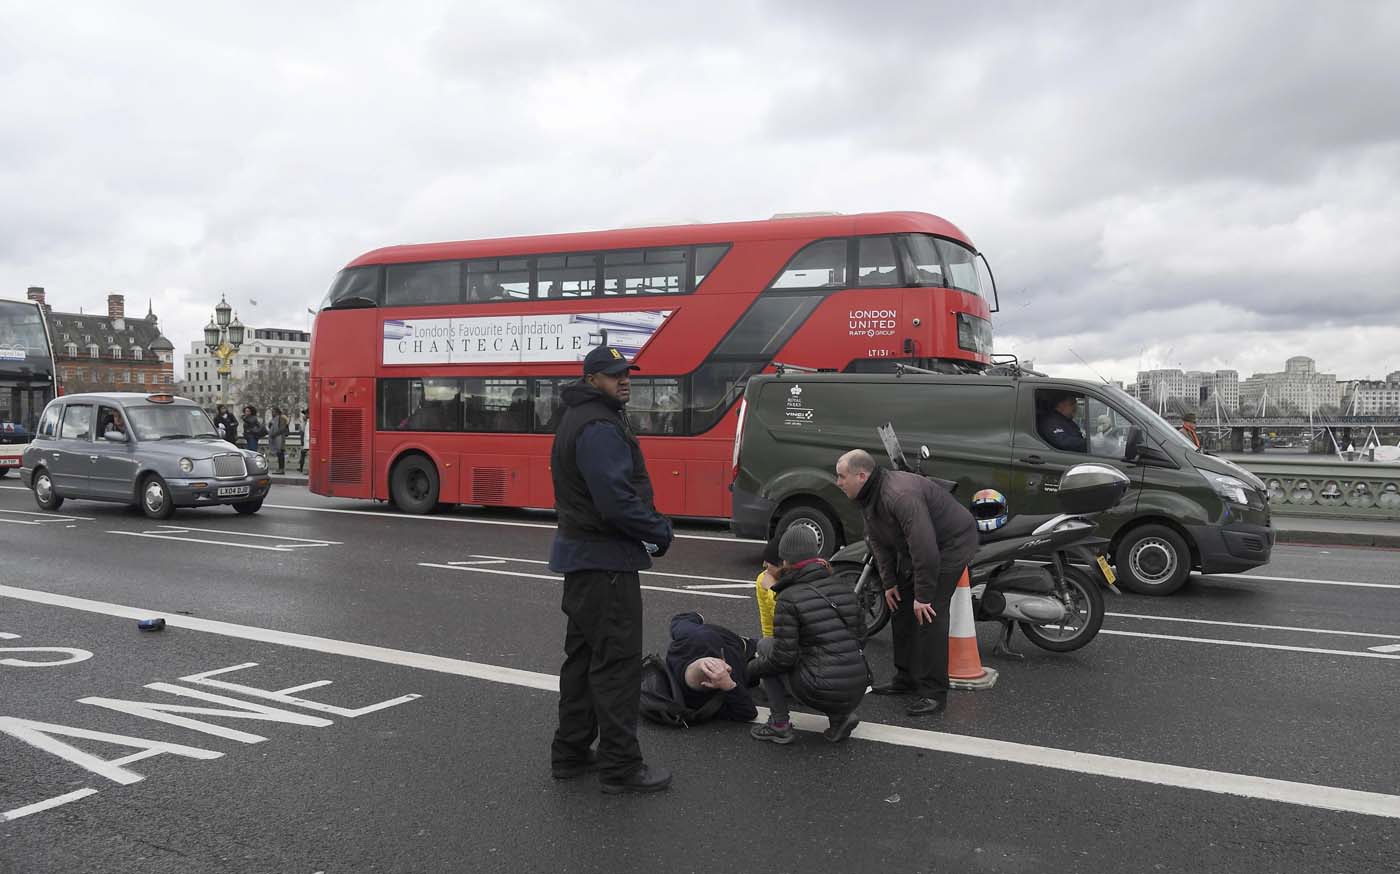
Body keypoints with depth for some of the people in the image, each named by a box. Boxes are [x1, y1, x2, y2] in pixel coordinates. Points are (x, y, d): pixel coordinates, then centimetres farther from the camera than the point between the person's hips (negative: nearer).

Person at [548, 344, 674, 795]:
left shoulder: (578, 420, 16)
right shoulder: (599, 427, -18)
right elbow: (616, 500, -26)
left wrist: (651, 522, 6)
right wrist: (659, 531, -11)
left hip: (582, 556, 11)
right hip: (605, 559, -11)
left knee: (583, 655, 17)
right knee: (617, 661, -4)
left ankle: (571, 753, 26)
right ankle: (620, 766, 3)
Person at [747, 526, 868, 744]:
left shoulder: (790, 598, -11)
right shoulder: (843, 588, 7)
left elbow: (784, 656, -12)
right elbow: (860, 631, 16)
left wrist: (752, 669, 6)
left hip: (821, 692, -6)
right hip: (857, 692, 6)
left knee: (766, 646, 14)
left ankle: (779, 725, 14)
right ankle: (841, 717, 14)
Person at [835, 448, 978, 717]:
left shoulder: (901, 495, -34)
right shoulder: (868, 497, -2)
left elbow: (924, 546, -34)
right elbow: (878, 541, 9)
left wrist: (923, 595, -29)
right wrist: (889, 582, 5)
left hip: (952, 542, -10)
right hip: (913, 547, 10)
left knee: (928, 614, -15)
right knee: (901, 608, 11)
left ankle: (933, 692, -9)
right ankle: (906, 679, 23)